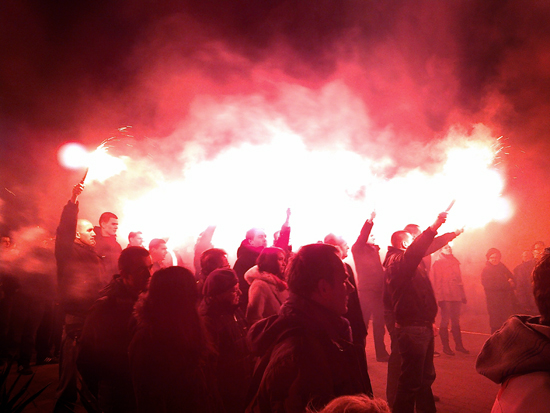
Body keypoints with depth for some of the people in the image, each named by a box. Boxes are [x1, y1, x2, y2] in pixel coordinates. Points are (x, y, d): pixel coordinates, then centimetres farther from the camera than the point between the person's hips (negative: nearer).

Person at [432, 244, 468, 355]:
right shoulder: (438, 263, -1)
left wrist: (463, 295, 12)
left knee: (456, 320, 11)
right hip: (445, 296, -5)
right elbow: (437, 282, -7)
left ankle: (459, 344, 20)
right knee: (445, 320, -1)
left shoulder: (455, 262, 16)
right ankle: (445, 346, 5)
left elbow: (459, 279, 17)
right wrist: (439, 297, -13)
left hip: (456, 296, 5)